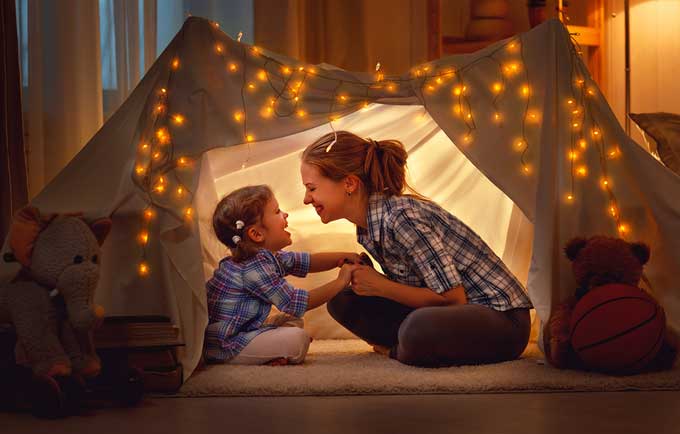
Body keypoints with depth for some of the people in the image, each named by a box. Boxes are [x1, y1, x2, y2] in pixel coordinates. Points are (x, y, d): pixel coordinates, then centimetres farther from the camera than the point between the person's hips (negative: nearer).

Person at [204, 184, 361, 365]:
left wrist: (343, 257, 0)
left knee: (293, 321, 19)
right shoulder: (253, 268, -25)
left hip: (243, 329, 11)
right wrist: (340, 282, -15)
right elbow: (295, 304, -21)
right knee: (298, 339, -19)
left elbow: (307, 262, 14)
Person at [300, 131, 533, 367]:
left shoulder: (402, 217, -24)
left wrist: (379, 286, -16)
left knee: (420, 329, -39)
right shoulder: (367, 225, 4)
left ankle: (399, 350, -7)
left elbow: (453, 297, -22)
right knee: (343, 300, 0)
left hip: (501, 316, -8)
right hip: (453, 313, 8)